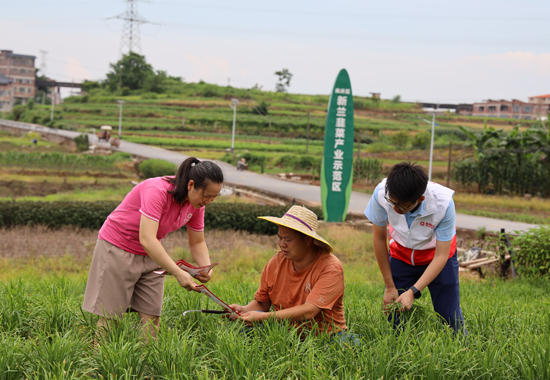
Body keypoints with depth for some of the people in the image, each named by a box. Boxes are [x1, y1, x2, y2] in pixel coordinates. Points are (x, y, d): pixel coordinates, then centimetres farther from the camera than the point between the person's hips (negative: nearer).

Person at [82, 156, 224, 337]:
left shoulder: (196, 204, -8)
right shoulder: (157, 190, -31)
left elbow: (197, 243, 3)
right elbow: (147, 239, -38)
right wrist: (178, 273, -41)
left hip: (151, 254, 7)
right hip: (118, 248, -7)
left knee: (151, 317, -1)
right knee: (110, 317, -5)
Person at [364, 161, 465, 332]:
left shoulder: (443, 203, -34)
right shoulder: (381, 193, -29)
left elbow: (441, 256, -25)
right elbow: (379, 238, -13)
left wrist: (413, 292, -33)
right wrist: (390, 286, -7)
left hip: (436, 255, -1)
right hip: (401, 254, 2)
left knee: (449, 317, -6)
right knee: (395, 314, -4)